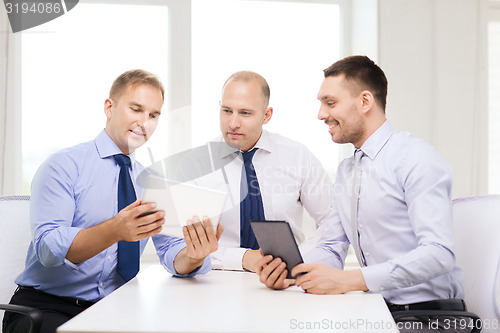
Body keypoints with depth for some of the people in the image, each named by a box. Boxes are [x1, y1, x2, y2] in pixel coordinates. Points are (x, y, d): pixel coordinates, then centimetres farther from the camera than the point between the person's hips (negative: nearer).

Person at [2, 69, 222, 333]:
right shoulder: (64, 165, -5)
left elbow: (171, 250, 2)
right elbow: (47, 246, -18)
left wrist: (193, 257, -22)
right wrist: (114, 231, -34)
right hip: (46, 308, -4)